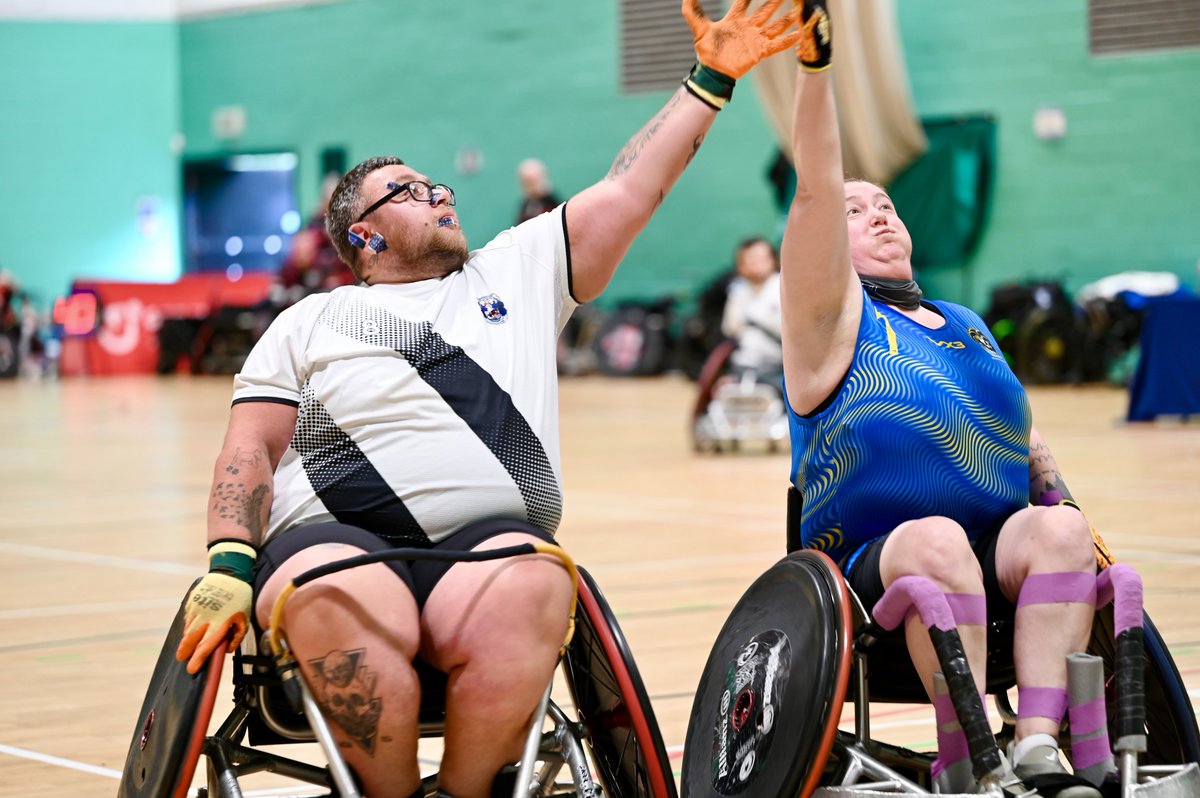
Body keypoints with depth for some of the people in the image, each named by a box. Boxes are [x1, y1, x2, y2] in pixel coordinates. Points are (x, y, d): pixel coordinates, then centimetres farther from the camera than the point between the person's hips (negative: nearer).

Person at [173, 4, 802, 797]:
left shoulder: (518, 272, 26)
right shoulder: (309, 322, 21)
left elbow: (630, 190, 23)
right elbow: (251, 450, 13)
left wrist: (711, 78, 19)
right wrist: (229, 564, -4)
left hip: (490, 539, 1)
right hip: (334, 538, -1)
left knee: (532, 591, -36)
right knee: (340, 605, -39)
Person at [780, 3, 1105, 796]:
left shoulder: (968, 327, 26)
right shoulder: (834, 317, 8)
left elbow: (1027, 439, 25)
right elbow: (816, 190, -5)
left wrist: (1064, 500, 4)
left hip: (993, 560, 4)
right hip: (868, 565, -4)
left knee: (1060, 527, -26)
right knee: (937, 538, -36)